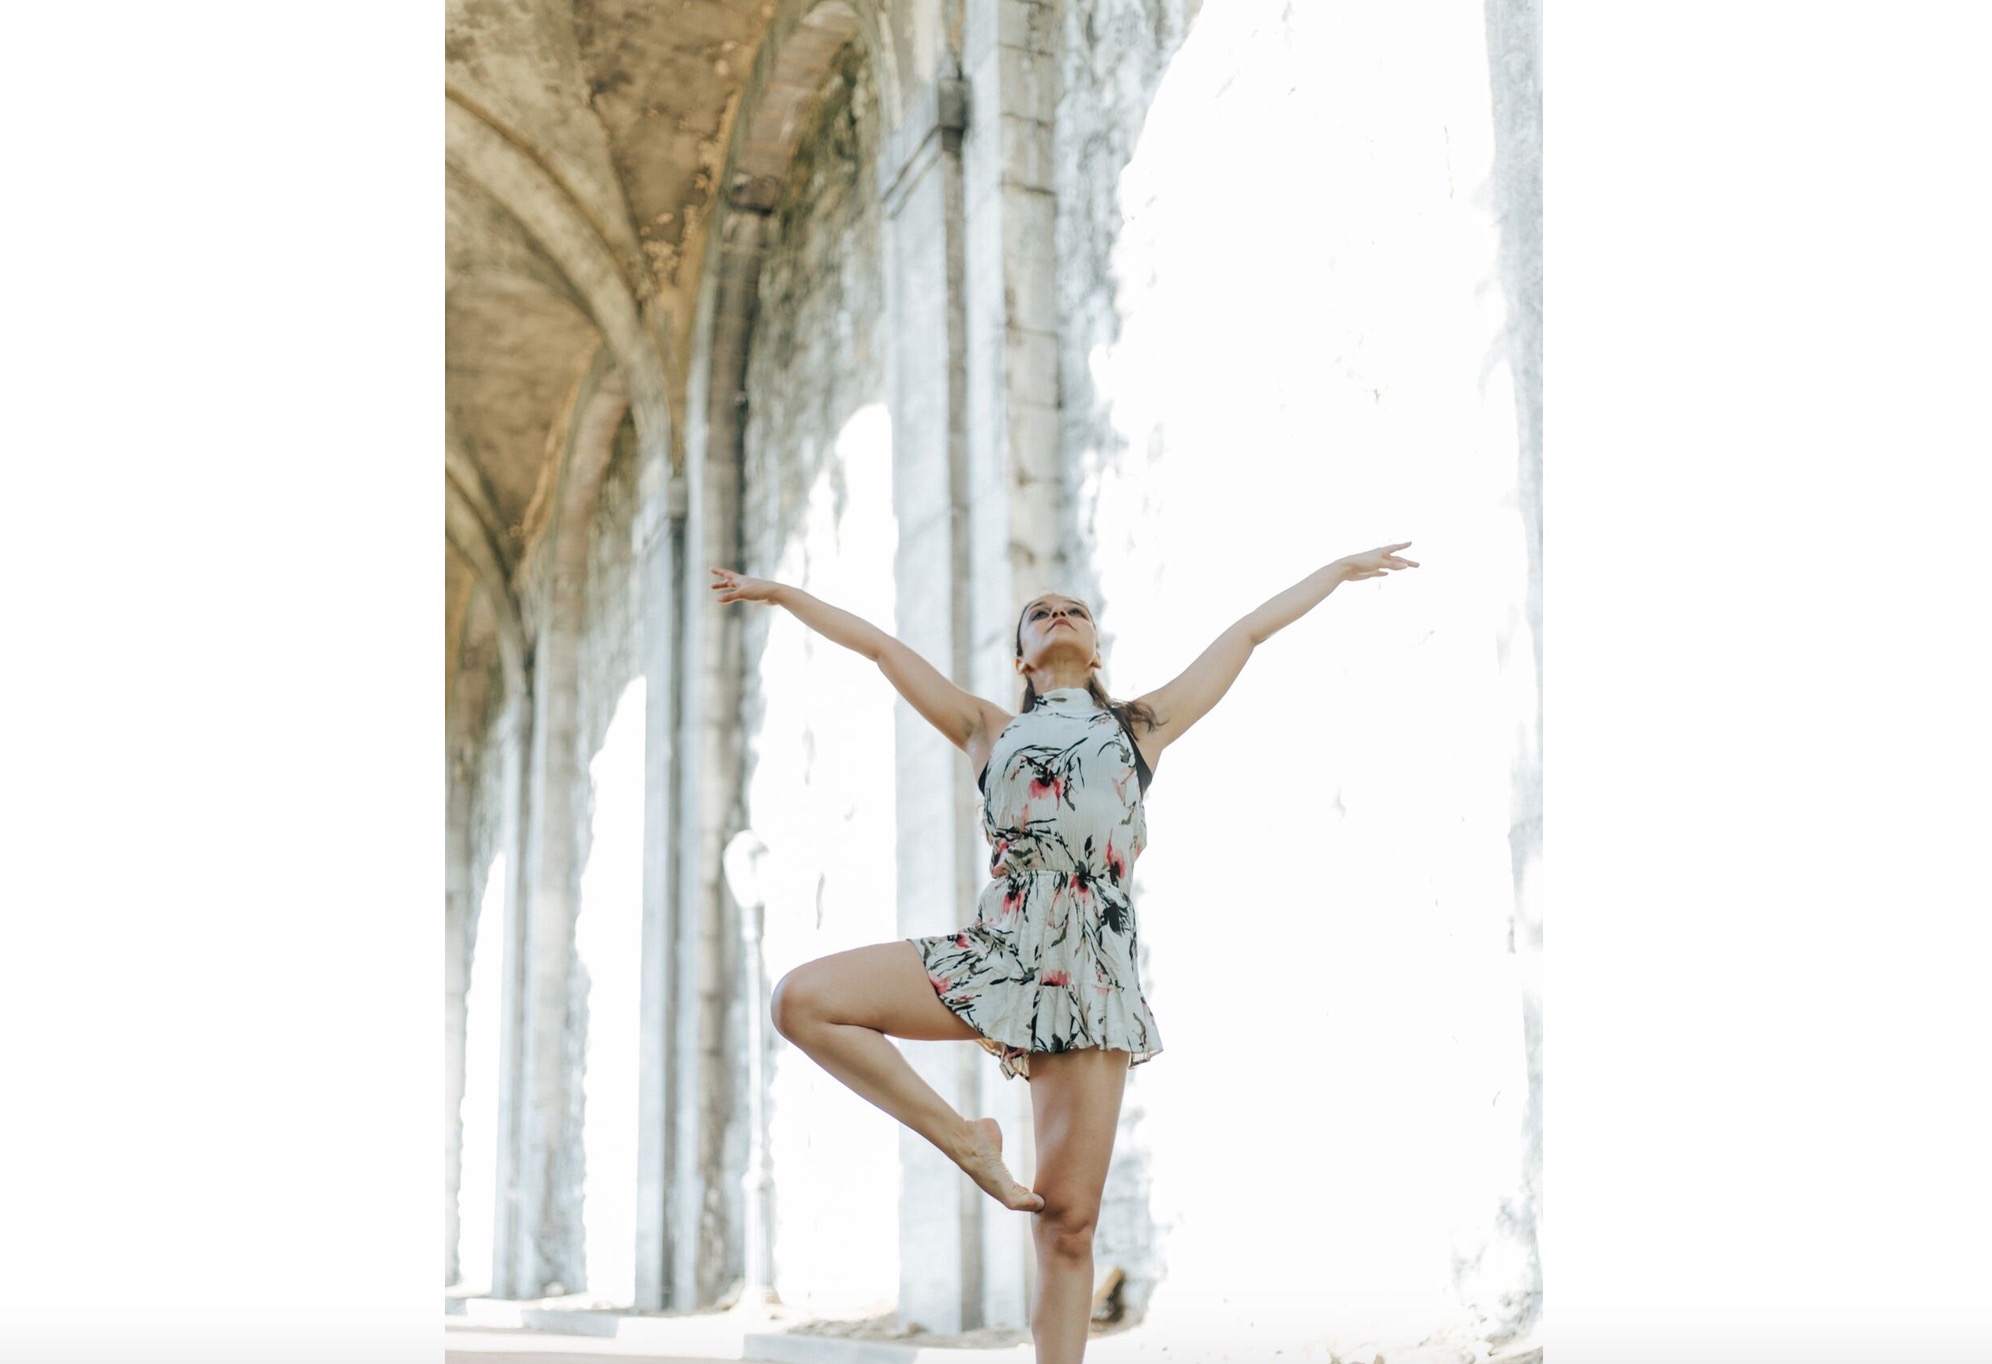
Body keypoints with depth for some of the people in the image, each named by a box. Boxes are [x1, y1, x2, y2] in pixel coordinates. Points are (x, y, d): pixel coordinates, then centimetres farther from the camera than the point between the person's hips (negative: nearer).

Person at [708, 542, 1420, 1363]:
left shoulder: (1142, 727, 20)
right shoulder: (991, 732, 20)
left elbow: (1249, 631, 26)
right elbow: (880, 646, 22)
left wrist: (1341, 570, 34)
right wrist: (775, 592, 26)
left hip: (1092, 979, -1)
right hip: (995, 955, 1)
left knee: (1069, 1225, -4)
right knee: (802, 1000, -18)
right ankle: (963, 1141, -4)